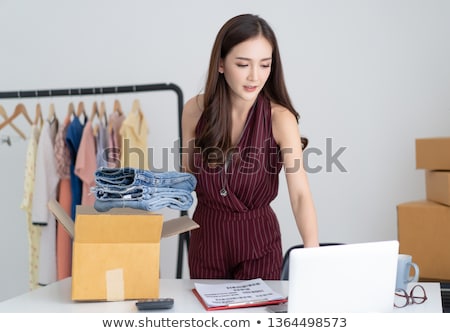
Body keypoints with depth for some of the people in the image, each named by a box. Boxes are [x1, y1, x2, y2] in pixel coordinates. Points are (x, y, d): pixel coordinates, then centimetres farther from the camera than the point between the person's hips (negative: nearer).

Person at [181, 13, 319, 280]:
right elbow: (187, 175, 5)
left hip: (258, 239, -3)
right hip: (206, 236, 3)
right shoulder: (195, 110, -9)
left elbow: (300, 193, -27)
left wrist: (312, 250, -40)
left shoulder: (280, 117, -18)